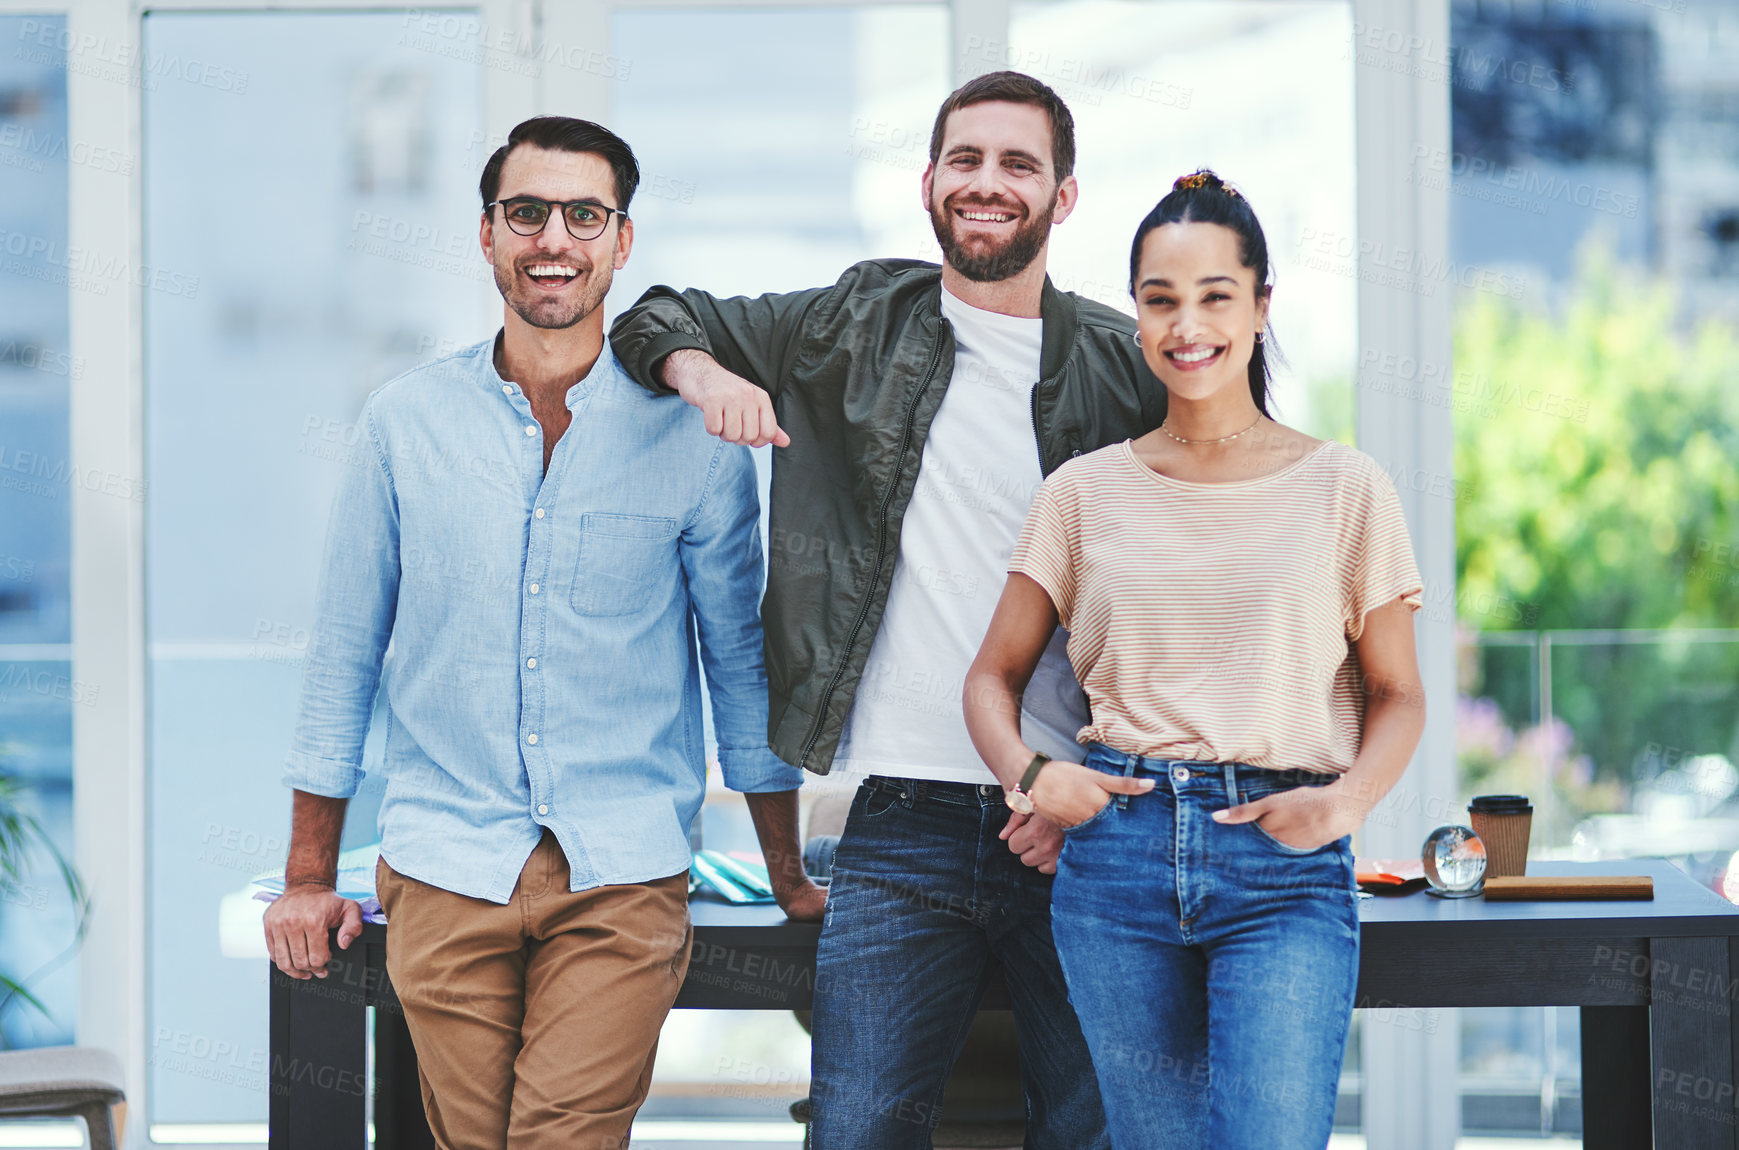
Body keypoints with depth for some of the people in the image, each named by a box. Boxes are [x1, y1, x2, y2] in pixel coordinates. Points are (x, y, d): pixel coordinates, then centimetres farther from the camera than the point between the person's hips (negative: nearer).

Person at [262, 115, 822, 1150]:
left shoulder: (692, 435, 2)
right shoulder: (406, 423, 5)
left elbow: (743, 665, 9)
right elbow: (345, 655, 11)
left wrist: (789, 879, 12)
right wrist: (310, 878, 10)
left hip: (623, 879, -1)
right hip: (443, 871, 1)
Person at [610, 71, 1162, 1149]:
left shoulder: (1130, 371, 4)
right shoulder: (857, 327, 10)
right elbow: (665, 318, 21)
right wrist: (701, 370, -4)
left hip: (1079, 831, -1)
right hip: (903, 823, 1)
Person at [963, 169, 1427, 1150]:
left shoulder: (1346, 490, 5)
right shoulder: (1084, 494, 8)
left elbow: (1398, 693, 9)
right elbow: (996, 675, 15)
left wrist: (1346, 801, -11)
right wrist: (1028, 774, -5)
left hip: (1288, 870, -2)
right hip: (1119, 857, 2)